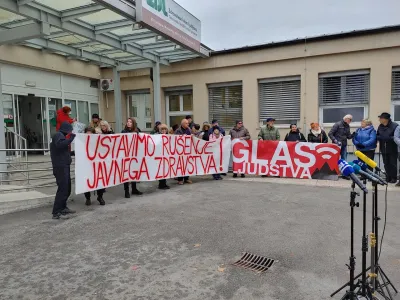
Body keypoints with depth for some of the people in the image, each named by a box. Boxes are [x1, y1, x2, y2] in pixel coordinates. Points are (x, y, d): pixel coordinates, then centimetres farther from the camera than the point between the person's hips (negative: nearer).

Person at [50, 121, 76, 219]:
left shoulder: (60, 135, 22)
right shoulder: (58, 135, -8)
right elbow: (60, 145, -30)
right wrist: (71, 138, -23)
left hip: (64, 166, 11)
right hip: (60, 167, -11)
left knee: (67, 188, 16)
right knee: (62, 189, -13)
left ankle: (62, 208, 27)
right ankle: (56, 212, -11)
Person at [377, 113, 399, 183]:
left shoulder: (395, 126, -14)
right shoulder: (380, 126, 6)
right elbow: (377, 136, 9)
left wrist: (388, 138, -26)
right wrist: (379, 137, -12)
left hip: (392, 149, -5)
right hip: (384, 149, 5)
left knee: (393, 164, 3)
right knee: (386, 164, 11)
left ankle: (394, 178, 12)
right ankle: (388, 178, 20)